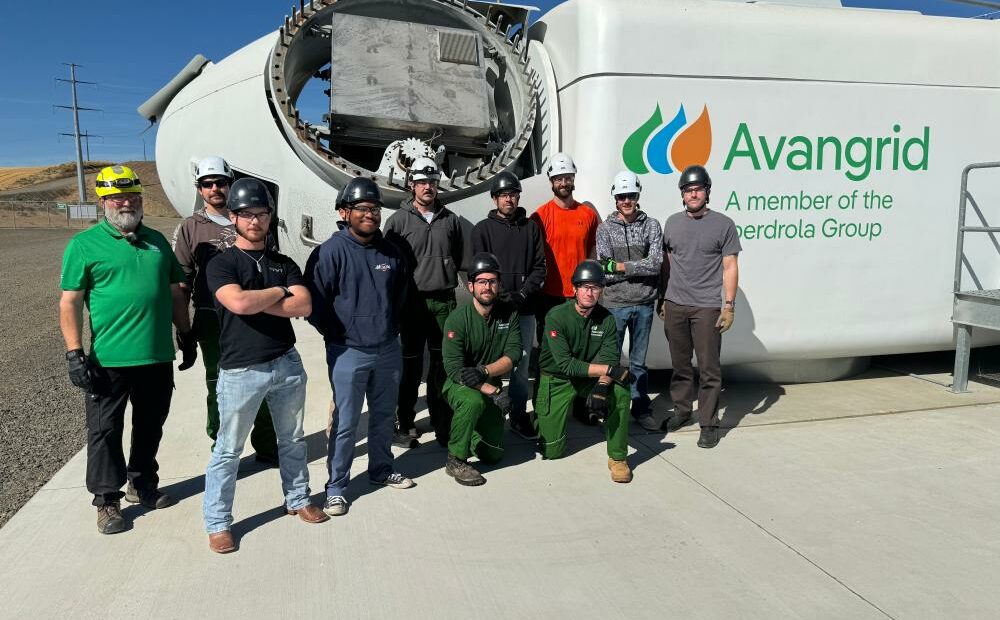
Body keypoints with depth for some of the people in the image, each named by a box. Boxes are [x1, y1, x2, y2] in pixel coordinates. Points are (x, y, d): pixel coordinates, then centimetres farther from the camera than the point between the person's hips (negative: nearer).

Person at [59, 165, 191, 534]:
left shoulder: (156, 240, 10)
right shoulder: (84, 244, -4)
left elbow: (175, 292, 16)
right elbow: (70, 302, -6)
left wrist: (185, 334, 15)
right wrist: (74, 353, -12)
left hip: (158, 356, 4)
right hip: (109, 360, -4)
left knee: (150, 426, 16)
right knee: (105, 431, 6)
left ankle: (143, 484, 34)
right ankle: (108, 500, 21)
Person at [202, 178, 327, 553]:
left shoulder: (284, 263, 9)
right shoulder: (222, 264, -4)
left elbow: (304, 307, -7)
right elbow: (239, 303, -24)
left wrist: (255, 302, -13)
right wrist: (279, 291, -8)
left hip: (287, 364, 5)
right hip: (241, 371, -4)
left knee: (292, 439, 17)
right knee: (229, 449, 5)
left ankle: (297, 500, 35)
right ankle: (217, 523, 19)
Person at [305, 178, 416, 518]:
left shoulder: (391, 252, 4)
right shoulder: (331, 252, -14)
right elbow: (315, 302, -12)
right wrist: (338, 335, -5)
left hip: (388, 349, 6)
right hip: (348, 353, -5)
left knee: (384, 415, 18)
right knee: (345, 423, 1)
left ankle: (381, 469, 37)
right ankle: (336, 487, 16)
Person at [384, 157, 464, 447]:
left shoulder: (450, 219, 9)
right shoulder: (398, 219, -1)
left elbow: (458, 257, 18)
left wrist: (447, 279, 11)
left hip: (444, 301, 3)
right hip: (412, 301, -3)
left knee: (442, 363, 8)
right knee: (411, 364, 2)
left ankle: (442, 422, 19)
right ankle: (405, 424, 13)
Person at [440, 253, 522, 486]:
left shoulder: (509, 313, -6)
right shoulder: (458, 319, -20)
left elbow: (514, 354, -14)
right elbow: (454, 368, -25)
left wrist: (484, 372, -31)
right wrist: (493, 391, -31)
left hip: (491, 388, 5)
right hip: (459, 386, -4)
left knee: (493, 454, 7)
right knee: (474, 402, -40)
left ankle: (467, 430, 37)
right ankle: (455, 460, -20)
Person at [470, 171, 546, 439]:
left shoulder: (531, 227, 10)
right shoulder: (483, 229, 4)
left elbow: (540, 266, 6)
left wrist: (524, 293, -8)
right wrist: (504, 297, -11)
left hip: (525, 309, 2)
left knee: (521, 364, 6)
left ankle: (519, 415, 17)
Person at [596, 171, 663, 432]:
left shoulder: (651, 226, 3)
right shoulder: (605, 228, 1)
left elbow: (656, 263, -11)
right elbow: (604, 272, -8)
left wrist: (621, 266, -14)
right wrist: (640, 268, -11)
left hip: (644, 304, 1)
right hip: (614, 304, -1)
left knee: (639, 360, 12)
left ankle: (641, 408, 24)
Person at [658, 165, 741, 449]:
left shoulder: (723, 224, 0)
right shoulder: (672, 223, 11)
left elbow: (730, 267, -2)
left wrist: (729, 304, -8)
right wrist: (662, 298, 14)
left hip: (707, 308, -4)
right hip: (675, 305, 4)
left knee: (709, 369, -2)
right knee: (680, 365, 13)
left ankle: (709, 423, 7)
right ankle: (682, 410, 28)